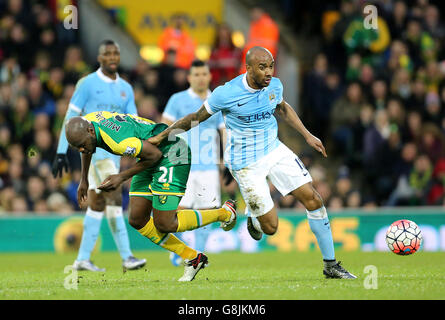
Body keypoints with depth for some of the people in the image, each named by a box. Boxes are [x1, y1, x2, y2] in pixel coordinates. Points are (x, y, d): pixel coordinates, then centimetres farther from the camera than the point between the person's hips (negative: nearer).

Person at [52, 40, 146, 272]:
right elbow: (71, 117, -2)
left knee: (97, 203, 8)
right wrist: (61, 153, -6)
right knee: (115, 198, -15)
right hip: (94, 146, -7)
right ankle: (126, 257, -17)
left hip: (114, 149, 7)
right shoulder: (88, 84, -2)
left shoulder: (126, 89, 14)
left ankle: (83, 259, 13)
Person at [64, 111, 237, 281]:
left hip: (170, 154, -10)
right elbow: (87, 149, 17)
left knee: (165, 225, -11)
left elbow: (155, 154, -23)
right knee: (137, 220, 4)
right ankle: (191, 258, 14)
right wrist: (84, 180, 22)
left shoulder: (119, 141, -36)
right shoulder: (86, 122, -9)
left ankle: (225, 213, 9)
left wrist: (122, 177, -20)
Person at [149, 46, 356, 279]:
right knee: (270, 227, -7)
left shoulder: (274, 85, -6)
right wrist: (161, 136, 2)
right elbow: (196, 118, -5)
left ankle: (330, 265, 9)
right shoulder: (225, 94, -21)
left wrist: (307, 135, 13)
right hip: (246, 163, -5)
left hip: (275, 151, 5)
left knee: (313, 200, -4)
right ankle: (252, 217, 32)